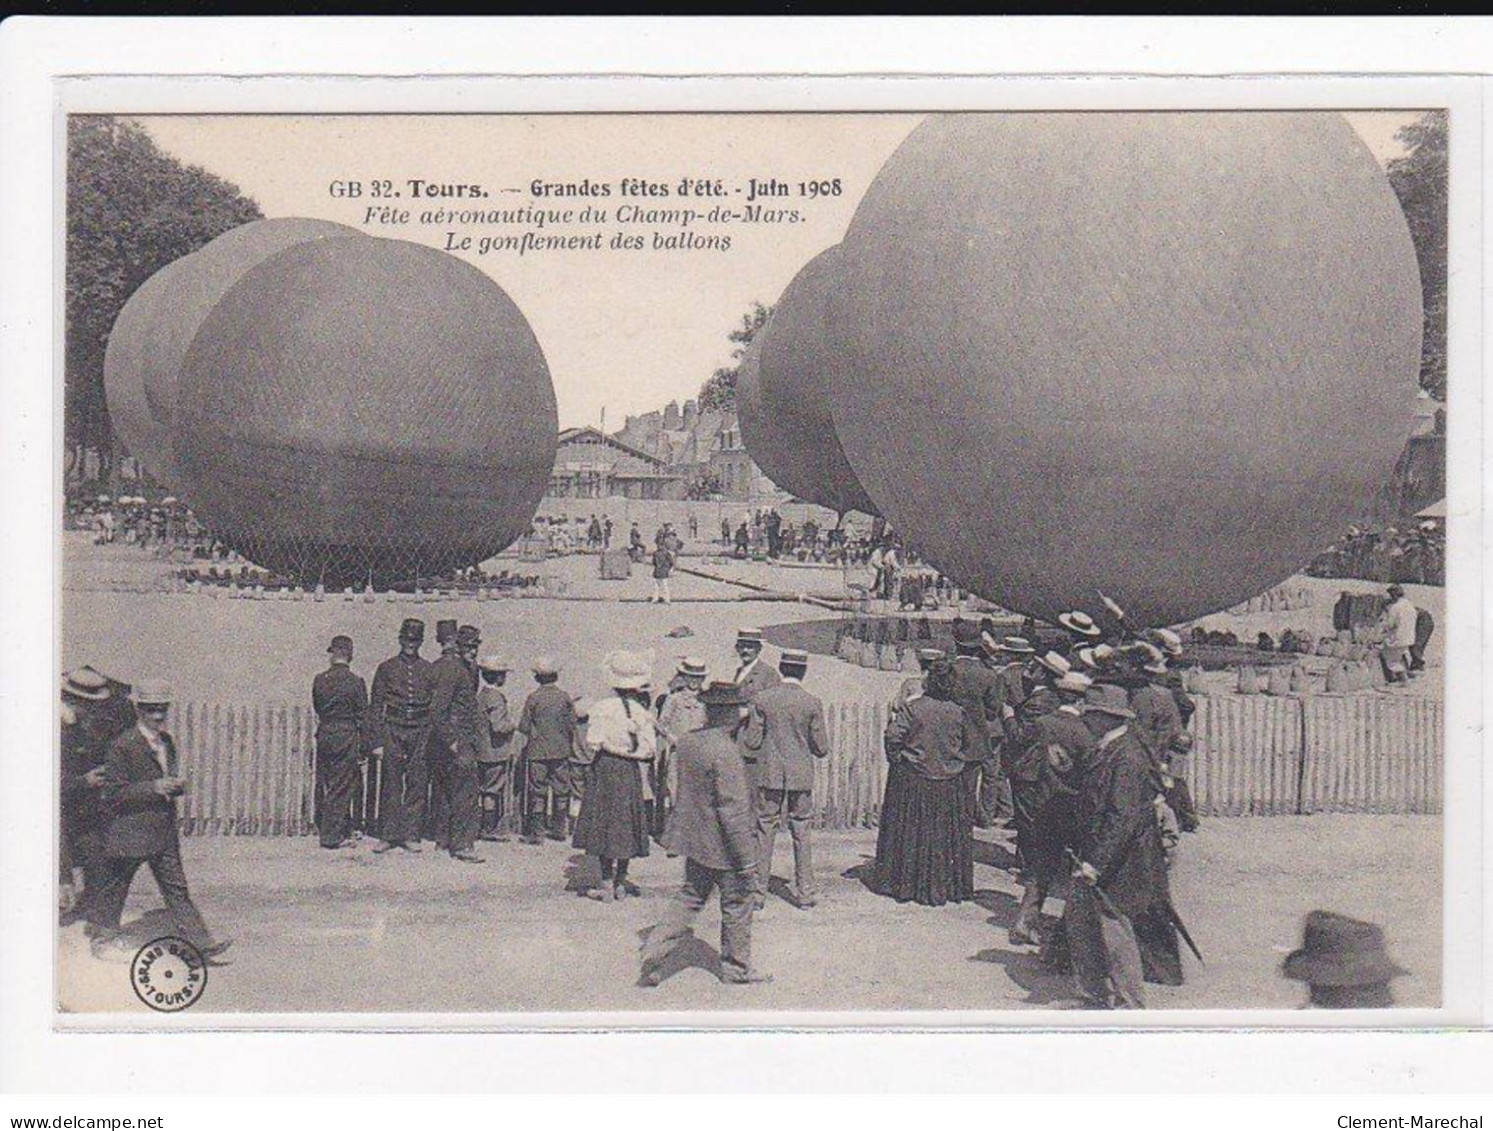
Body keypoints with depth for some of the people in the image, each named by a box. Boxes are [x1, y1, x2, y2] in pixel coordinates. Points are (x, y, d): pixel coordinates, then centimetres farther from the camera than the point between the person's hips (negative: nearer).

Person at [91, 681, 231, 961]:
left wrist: (177, 785, 0)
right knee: (116, 885, 11)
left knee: (176, 887, 5)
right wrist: (154, 787, -23)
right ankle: (105, 935, 29)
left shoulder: (166, 741, 9)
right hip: (131, 830, -6)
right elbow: (114, 793, -16)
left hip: (165, 831, 6)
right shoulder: (124, 745, -14)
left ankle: (202, 943, 3)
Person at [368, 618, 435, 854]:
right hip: (393, 731, -1)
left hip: (421, 733, 1)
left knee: (418, 784, 1)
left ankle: (410, 835, 7)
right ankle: (388, 835, 5)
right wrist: (378, 741, -3)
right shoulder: (386, 668, 6)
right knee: (390, 785, -1)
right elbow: (376, 706, 4)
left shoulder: (429, 670, 10)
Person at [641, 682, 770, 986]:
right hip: (722, 845, -7)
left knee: (690, 896, 19)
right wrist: (747, 860, -18)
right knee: (737, 905, 10)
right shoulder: (726, 754, -25)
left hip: (694, 837, 7)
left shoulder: (688, 742, 0)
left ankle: (656, 948, 10)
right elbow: (733, 810, -25)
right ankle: (736, 968, 22)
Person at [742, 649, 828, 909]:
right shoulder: (812, 703, -7)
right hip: (801, 777, 0)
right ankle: (805, 892, 13)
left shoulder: (762, 699, -6)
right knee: (802, 834, 10)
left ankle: (758, 892, 9)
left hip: (769, 776, 0)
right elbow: (821, 748, -4)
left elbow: (751, 742, -6)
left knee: (764, 833, 7)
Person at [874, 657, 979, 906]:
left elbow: (893, 734, -19)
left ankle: (904, 884, 15)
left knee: (909, 831, 9)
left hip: (912, 782, -2)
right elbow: (974, 744, 2)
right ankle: (948, 885, 18)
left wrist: (897, 756, -4)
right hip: (948, 785, 2)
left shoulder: (913, 707, -13)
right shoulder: (957, 712, -4)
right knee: (946, 834, 12)